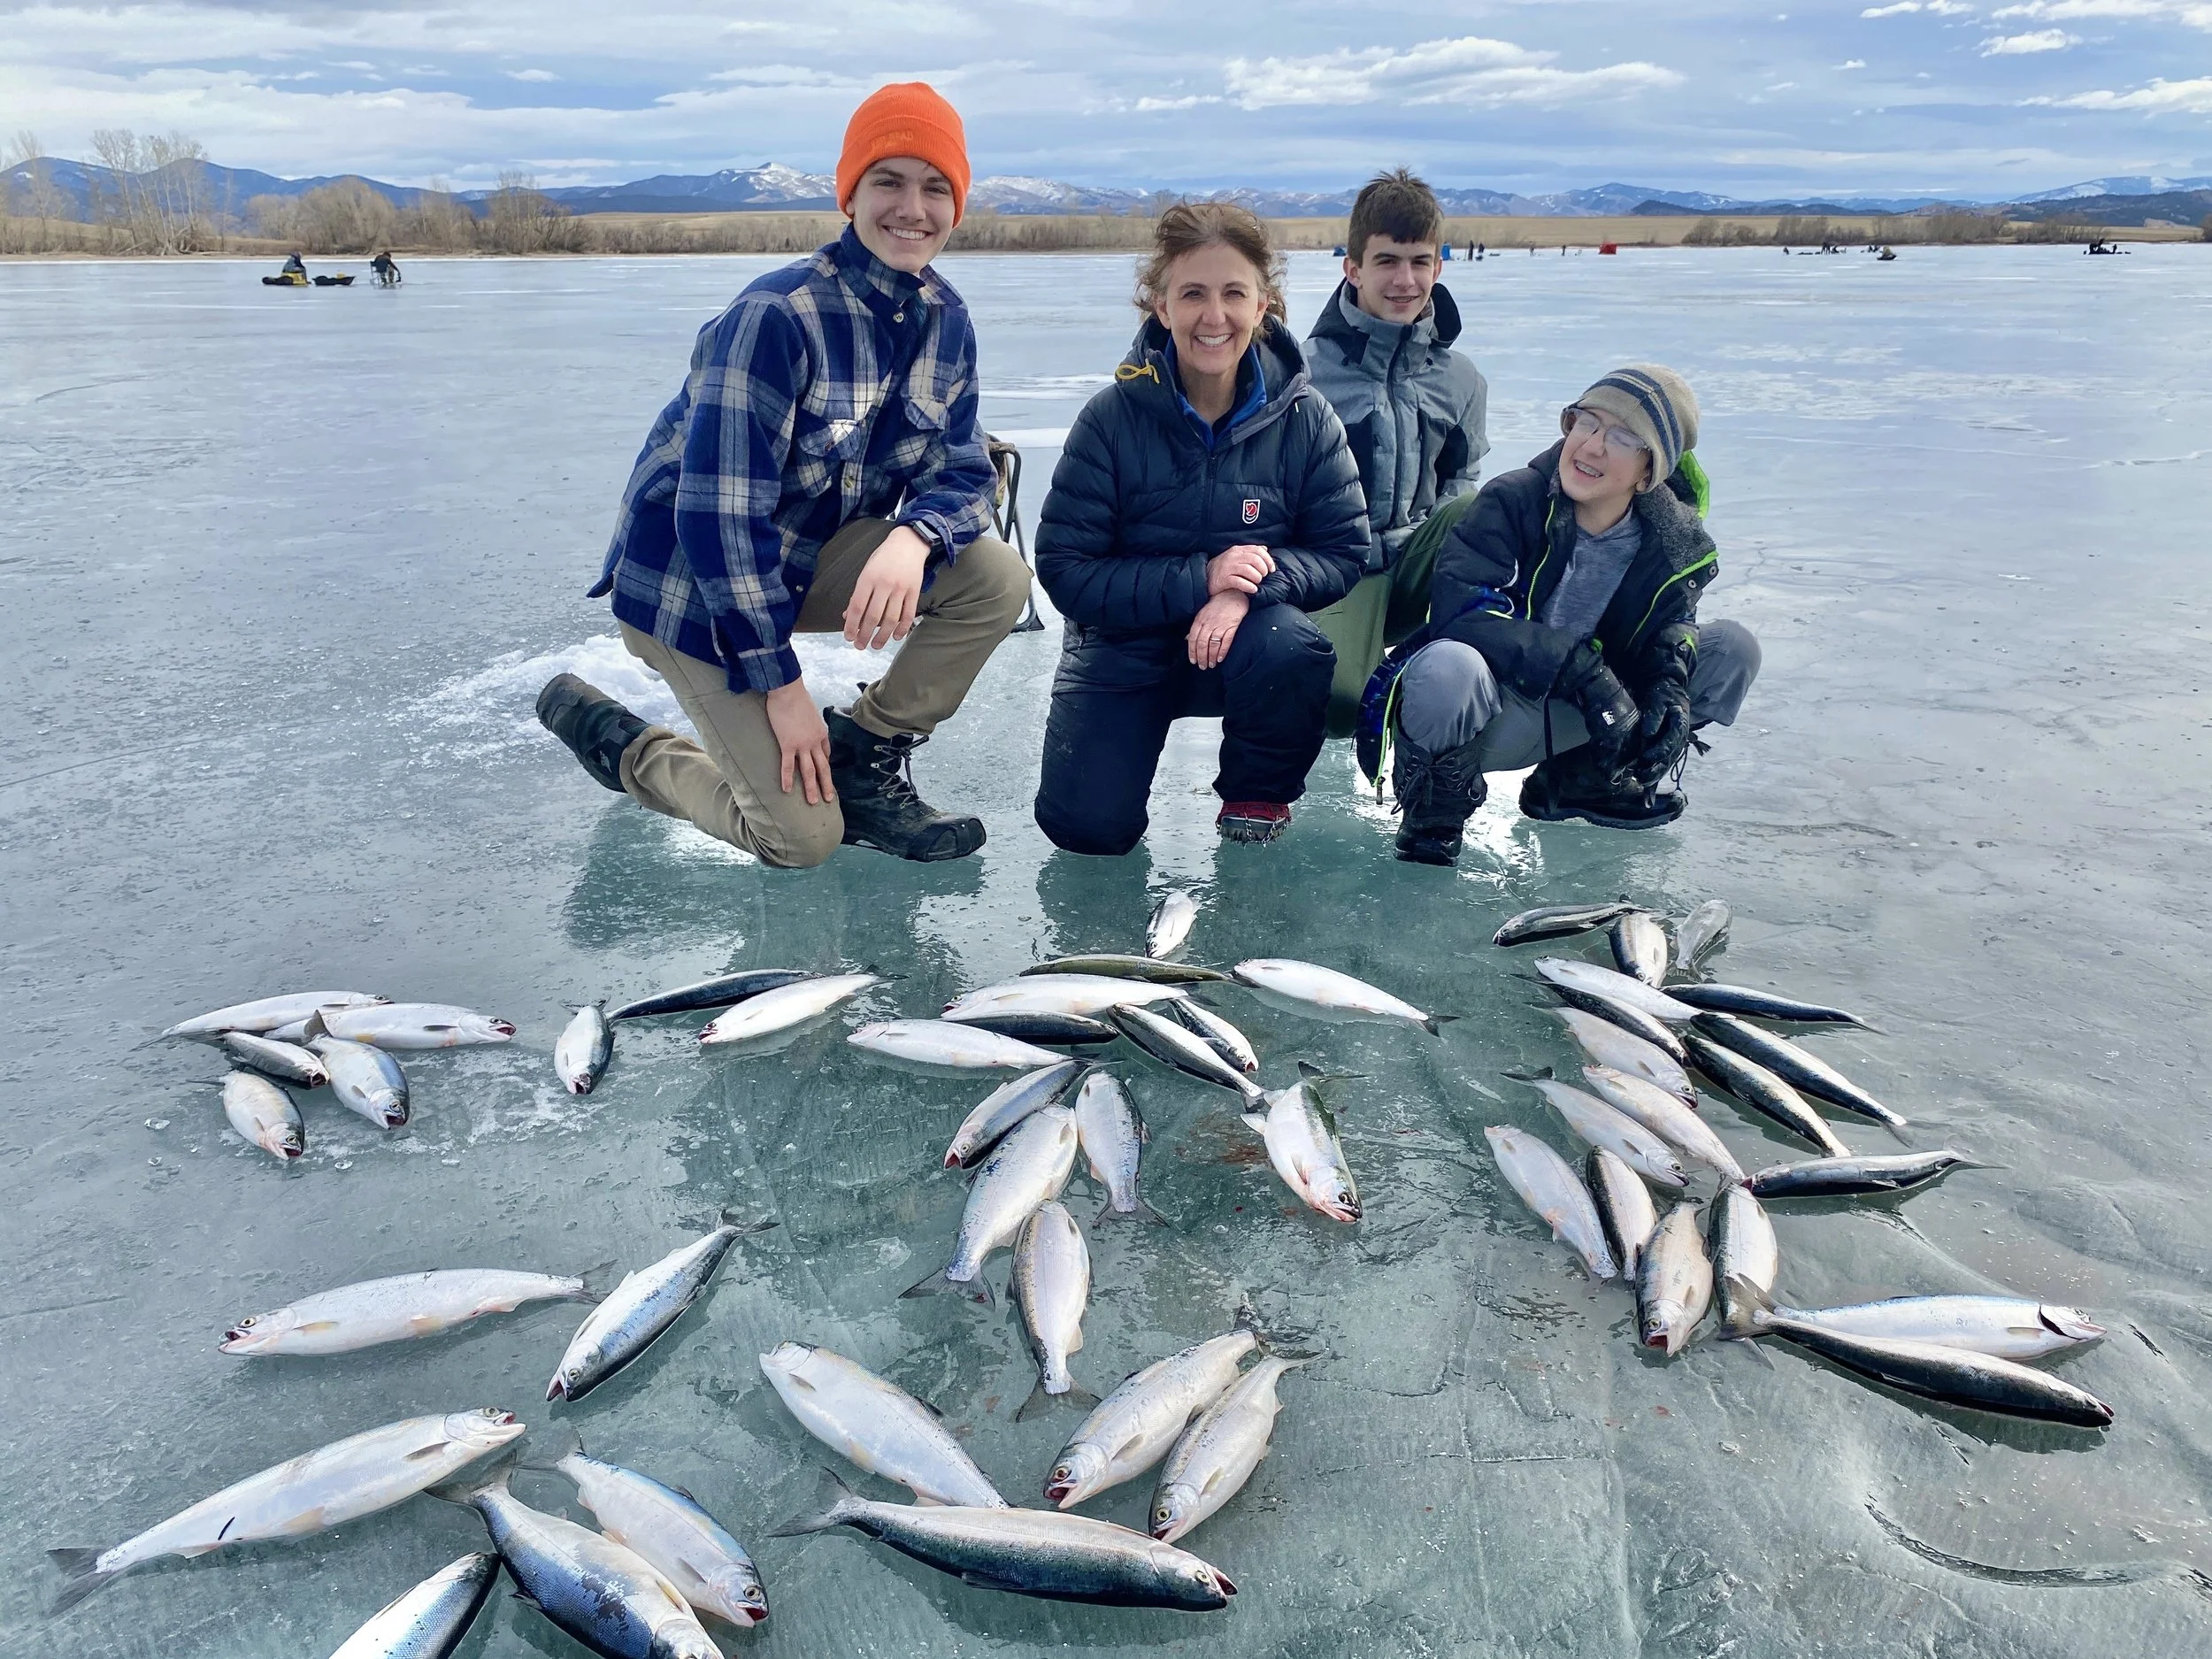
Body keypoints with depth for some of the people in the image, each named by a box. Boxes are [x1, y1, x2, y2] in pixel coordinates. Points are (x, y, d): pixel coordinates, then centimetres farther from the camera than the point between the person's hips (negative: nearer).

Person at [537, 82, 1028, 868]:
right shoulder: (776, 317, -25)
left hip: (811, 558, 7)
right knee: (803, 837, -9)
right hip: (692, 582, -6)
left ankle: (863, 756, 1)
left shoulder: (944, 321, -3)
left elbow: (961, 474, -4)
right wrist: (781, 684, -22)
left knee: (998, 579, -16)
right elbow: (719, 512, -25)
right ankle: (614, 738, 15)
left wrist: (914, 538, -29)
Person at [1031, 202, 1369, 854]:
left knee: (1294, 649, -34)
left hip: (1246, 633, 1)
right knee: (1087, 825, -16)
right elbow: (1065, 570, -16)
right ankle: (1133, 734, 21)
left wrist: (1252, 587, -28)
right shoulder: (1112, 418, -15)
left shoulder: (1304, 417, -10)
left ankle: (1259, 793, -1)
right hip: (1124, 644, -1)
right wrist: (1198, 579, -27)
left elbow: (1345, 552, -8)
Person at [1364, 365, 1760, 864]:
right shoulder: (1513, 500, -17)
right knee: (1449, 667, -42)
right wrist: (1583, 671, -33)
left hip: (1570, 717, 6)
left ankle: (1575, 781, 7)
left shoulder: (1673, 542, -3)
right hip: (1480, 709, -5)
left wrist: (1670, 683, -23)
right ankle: (1437, 799, -8)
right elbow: (1459, 612, -28)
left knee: (1733, 648, -4)